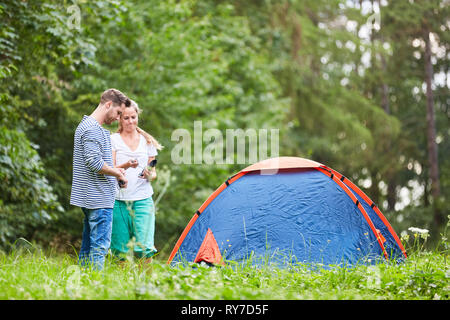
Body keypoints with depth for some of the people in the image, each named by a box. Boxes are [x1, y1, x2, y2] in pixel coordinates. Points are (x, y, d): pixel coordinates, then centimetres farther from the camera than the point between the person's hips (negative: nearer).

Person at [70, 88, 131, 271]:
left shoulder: (86, 126, 19)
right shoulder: (92, 129, -15)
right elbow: (95, 162, -23)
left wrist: (114, 170, 13)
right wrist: (118, 174, -10)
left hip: (89, 199, 11)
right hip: (99, 200, -11)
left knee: (88, 243, 14)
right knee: (100, 245, -10)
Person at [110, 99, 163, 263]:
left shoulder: (147, 141, 13)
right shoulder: (113, 140, 4)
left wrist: (150, 175, -8)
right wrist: (126, 165, -23)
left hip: (142, 199, 1)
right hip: (119, 199, -1)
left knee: (144, 246, -9)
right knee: (120, 248, 0)